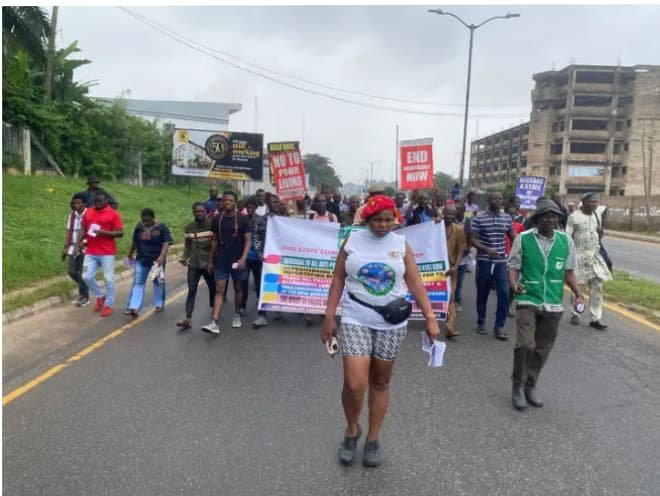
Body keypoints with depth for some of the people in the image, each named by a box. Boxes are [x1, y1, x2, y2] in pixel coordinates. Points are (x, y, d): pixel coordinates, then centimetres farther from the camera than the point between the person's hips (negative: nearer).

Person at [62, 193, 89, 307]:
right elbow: (69, 231, 11)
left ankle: (84, 296, 13)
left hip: (85, 248, -6)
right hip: (73, 247, 6)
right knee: (71, 271, 6)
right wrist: (65, 247, 9)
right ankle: (84, 287, 31)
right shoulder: (72, 214, 7)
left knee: (82, 273, -1)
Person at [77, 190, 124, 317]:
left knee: (108, 279, 1)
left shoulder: (113, 214, -6)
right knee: (87, 277, 2)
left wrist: (104, 232, -20)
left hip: (107, 253, -4)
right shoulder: (88, 212, 8)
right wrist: (78, 245, 4)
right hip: (90, 252, 4)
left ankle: (109, 305, 14)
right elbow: (83, 230, 14)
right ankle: (100, 296, 26)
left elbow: (120, 233, -9)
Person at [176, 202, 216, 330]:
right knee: (191, 290, -4)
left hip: (209, 263, -2)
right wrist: (184, 257, -6)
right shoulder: (189, 227, 5)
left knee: (213, 288, 14)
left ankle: (214, 311, 36)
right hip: (193, 264, 2)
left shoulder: (212, 225, -6)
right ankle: (188, 319, -6)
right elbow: (187, 245, 11)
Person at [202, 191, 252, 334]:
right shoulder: (217, 220, 3)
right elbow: (214, 241, 10)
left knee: (238, 288, 13)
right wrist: (210, 261, 10)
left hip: (237, 261, -1)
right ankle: (214, 323, -10)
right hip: (221, 261, 1)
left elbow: (248, 240, -5)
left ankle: (237, 315, 32)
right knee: (219, 290, -4)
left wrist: (243, 258, -18)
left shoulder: (242, 220, -4)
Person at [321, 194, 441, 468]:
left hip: (392, 323, 2)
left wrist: (430, 317, -5)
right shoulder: (352, 241, 0)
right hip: (355, 320, -1)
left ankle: (373, 439, 29)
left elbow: (415, 283, 2)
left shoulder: (401, 244, 2)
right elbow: (338, 280, 3)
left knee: (381, 382, 11)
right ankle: (352, 430, 20)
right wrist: (329, 317, -1)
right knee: (354, 385, -9)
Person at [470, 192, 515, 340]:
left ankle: (499, 326, 6)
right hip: (484, 261, -2)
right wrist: (487, 249, -23)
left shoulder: (507, 218, 7)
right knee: (482, 294, 8)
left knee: (504, 294, -4)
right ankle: (481, 323, 24)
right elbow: (473, 240, -8)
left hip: (501, 261, 3)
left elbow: (513, 237, 17)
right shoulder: (479, 218, -5)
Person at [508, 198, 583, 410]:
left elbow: (568, 271, 10)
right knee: (525, 344, -14)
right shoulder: (523, 239, -7)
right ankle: (518, 385, 7)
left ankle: (530, 385, 31)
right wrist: (514, 284, -21)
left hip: (553, 304, 3)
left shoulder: (566, 241, 2)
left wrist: (578, 294, -2)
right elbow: (514, 266, -1)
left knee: (542, 349, 11)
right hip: (528, 301, -3)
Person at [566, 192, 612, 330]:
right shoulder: (574, 217, -10)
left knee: (597, 286, 3)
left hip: (594, 255, 6)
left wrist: (600, 232, -5)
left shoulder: (596, 216, 9)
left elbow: (598, 236, 18)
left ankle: (595, 319, 8)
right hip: (579, 256, -6)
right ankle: (575, 314, 21)